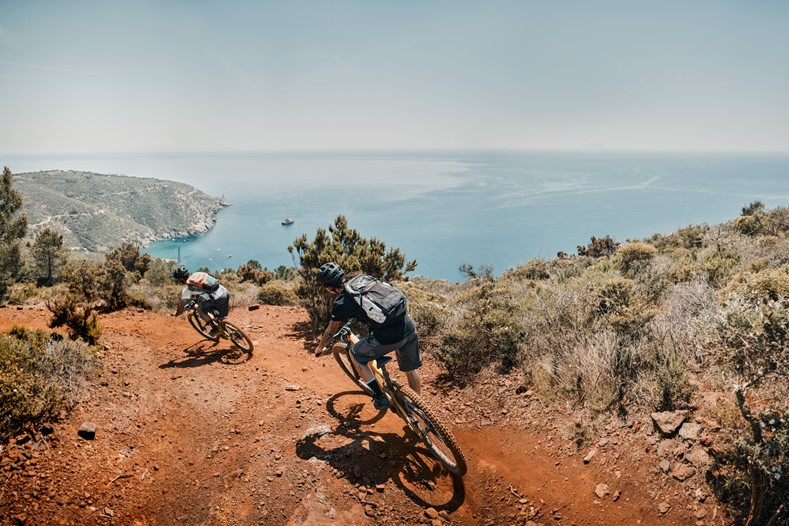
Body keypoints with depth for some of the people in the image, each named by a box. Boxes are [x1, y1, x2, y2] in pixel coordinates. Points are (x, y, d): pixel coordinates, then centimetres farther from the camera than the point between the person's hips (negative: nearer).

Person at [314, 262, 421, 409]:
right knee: (411, 369, 26)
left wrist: (320, 348, 33)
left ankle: (381, 398, 20)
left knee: (355, 355, 19)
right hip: (409, 326, 7)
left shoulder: (341, 303, -1)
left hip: (389, 337, -7)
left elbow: (330, 331, 15)